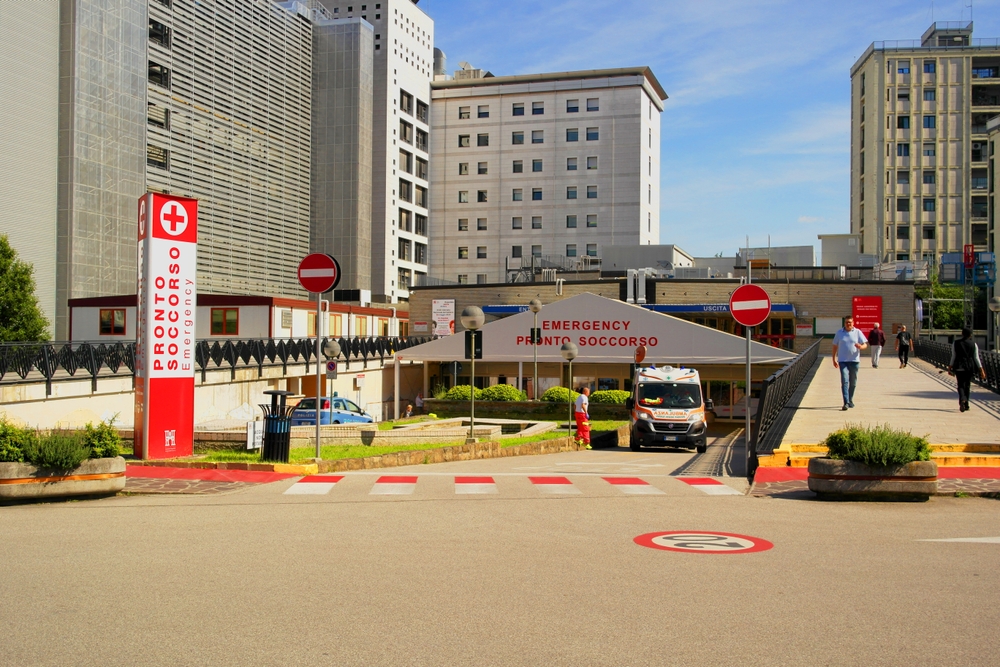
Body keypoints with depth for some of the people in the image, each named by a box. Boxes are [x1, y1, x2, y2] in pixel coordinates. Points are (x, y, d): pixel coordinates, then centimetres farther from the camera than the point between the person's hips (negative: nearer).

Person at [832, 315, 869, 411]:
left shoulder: (857, 332, 4)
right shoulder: (839, 333, 6)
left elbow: (865, 344, 1)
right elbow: (835, 346, 13)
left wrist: (860, 347, -23)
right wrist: (834, 359, 10)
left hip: (854, 360, 1)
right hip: (843, 361, -1)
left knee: (853, 382, 10)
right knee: (844, 381, -12)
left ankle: (850, 400, 27)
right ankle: (846, 403, -17)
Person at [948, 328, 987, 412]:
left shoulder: (955, 343, -1)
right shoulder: (974, 344, 0)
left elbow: (953, 357, -2)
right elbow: (976, 358, -2)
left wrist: (950, 367, 6)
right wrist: (981, 369, 2)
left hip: (959, 367, -1)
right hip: (970, 367, 1)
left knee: (961, 385, 2)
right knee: (967, 385, 13)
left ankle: (962, 400, -26)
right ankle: (966, 405, 18)